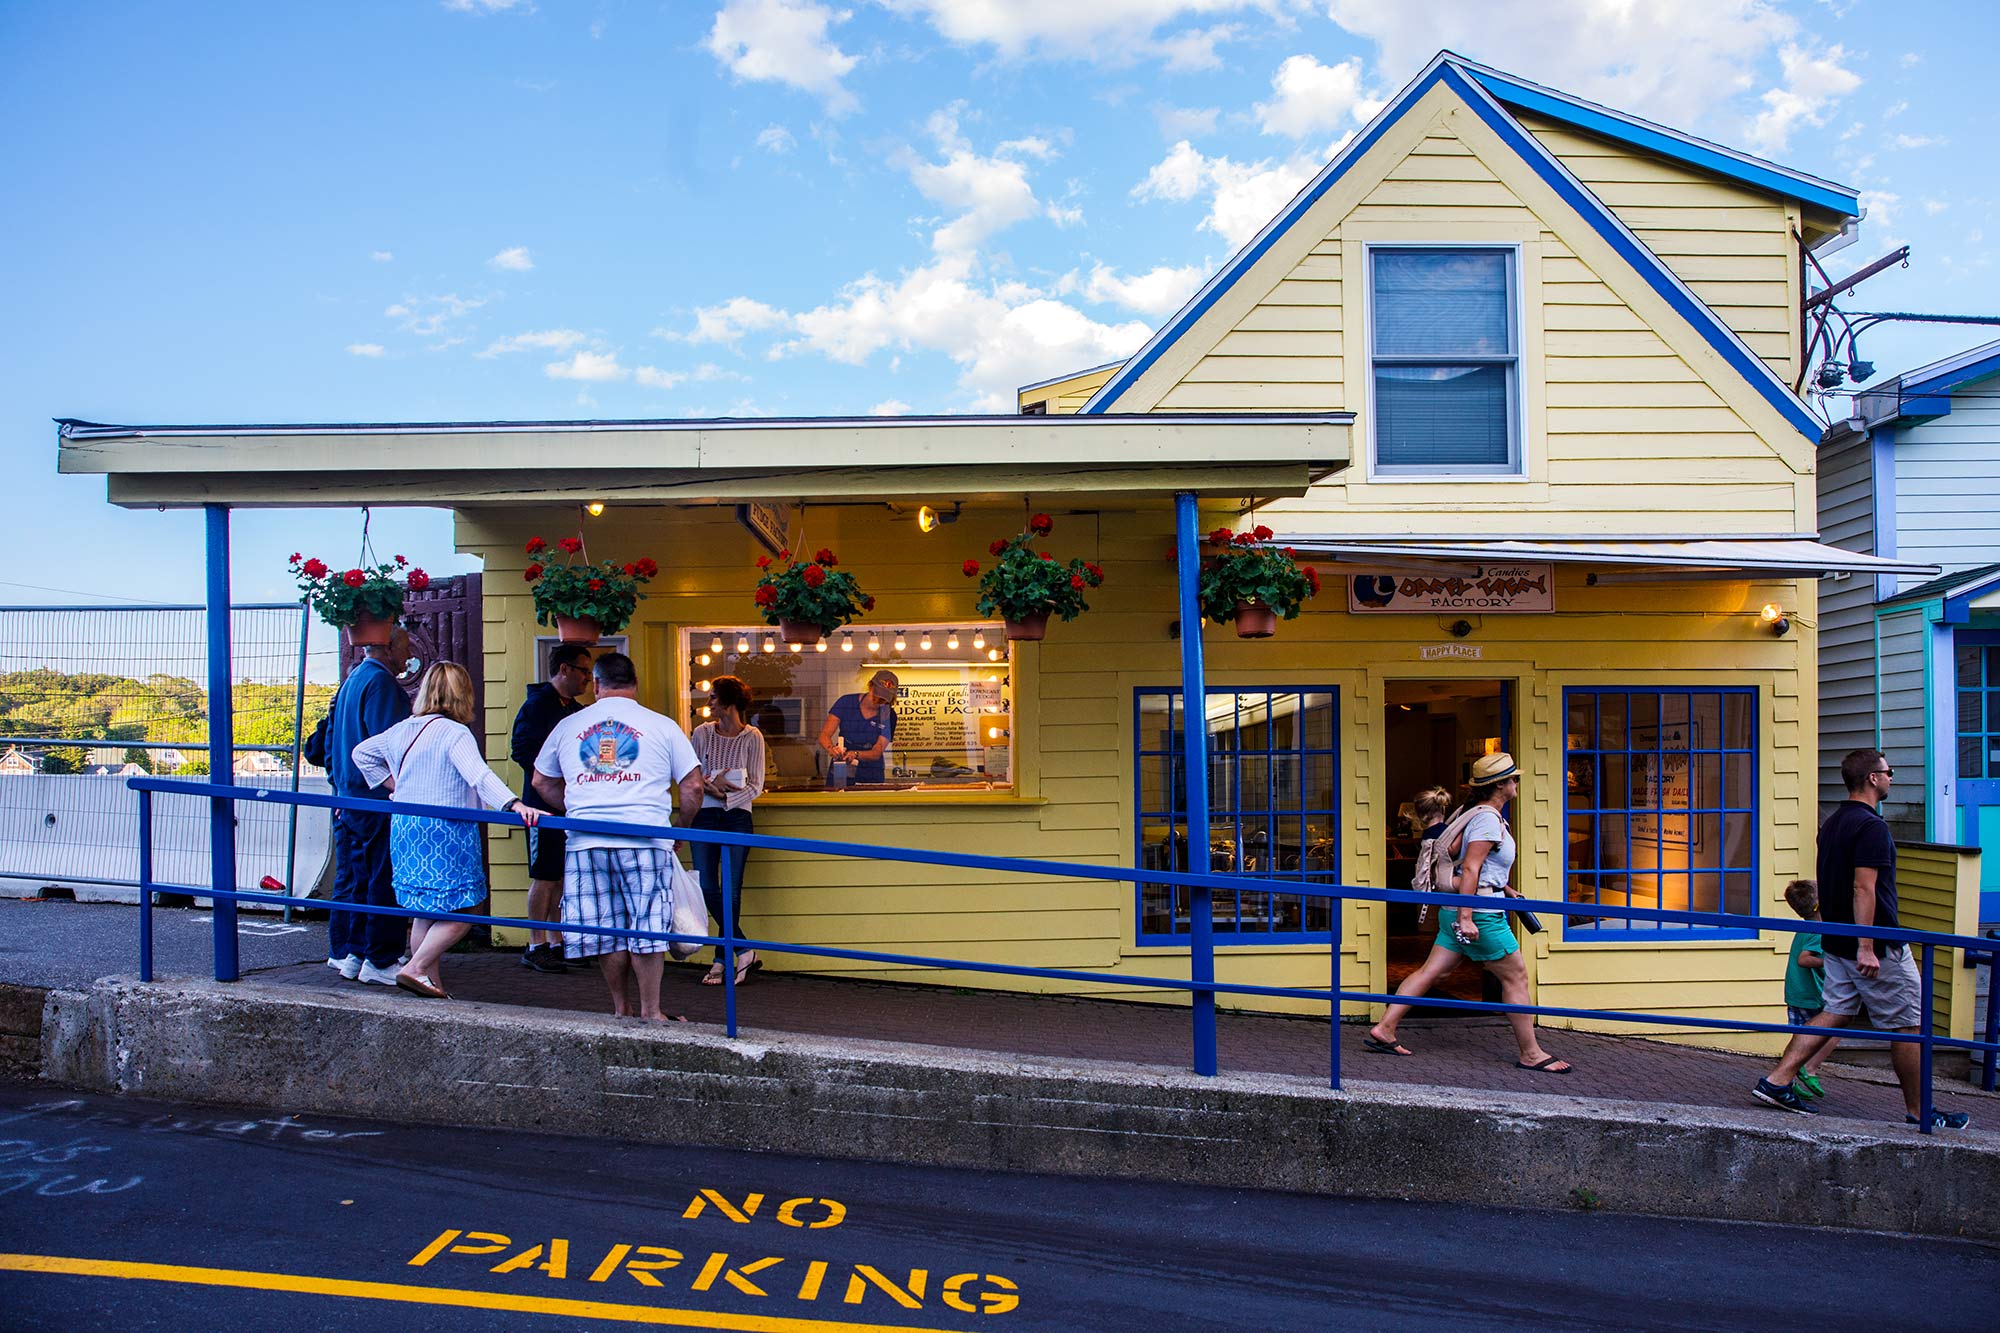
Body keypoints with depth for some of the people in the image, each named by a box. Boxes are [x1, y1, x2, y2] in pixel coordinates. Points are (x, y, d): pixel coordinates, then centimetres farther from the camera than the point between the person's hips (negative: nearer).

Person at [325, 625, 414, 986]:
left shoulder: (351, 681, 17)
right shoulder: (381, 683, -14)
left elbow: (330, 738, 24)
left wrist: (338, 783, 26)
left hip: (348, 797, 10)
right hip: (377, 798, -10)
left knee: (351, 878, 15)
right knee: (384, 882, -5)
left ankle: (345, 954, 22)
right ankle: (380, 961, -3)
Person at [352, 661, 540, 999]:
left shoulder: (401, 730, 11)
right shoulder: (454, 733, -13)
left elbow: (361, 752, 28)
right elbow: (478, 774, -28)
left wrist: (393, 785, 25)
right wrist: (514, 804, -38)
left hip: (404, 829, 8)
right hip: (445, 834, -8)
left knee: (425, 913, 15)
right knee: (460, 914, 0)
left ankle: (432, 982, 19)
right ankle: (416, 968, -9)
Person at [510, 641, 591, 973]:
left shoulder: (577, 710, 17)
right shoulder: (537, 705, -8)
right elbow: (521, 750, -16)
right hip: (544, 806, -8)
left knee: (564, 878, 10)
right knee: (544, 878, -2)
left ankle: (557, 943, 17)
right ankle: (536, 947, 6)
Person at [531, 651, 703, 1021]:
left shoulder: (568, 725, 12)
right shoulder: (662, 725, 5)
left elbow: (542, 782, 23)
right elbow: (692, 787, 4)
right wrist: (682, 829, 18)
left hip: (586, 842, 3)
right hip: (644, 840, -2)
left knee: (606, 928, 11)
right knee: (647, 928, 4)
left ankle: (620, 1007, 21)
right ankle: (650, 1011, 9)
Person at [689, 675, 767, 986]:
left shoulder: (752, 737, 0)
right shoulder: (702, 733, 8)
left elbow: (756, 786, -1)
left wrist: (726, 796, -13)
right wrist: (710, 783, -10)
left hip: (737, 816, -3)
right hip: (705, 816, 3)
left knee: (731, 891, -3)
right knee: (708, 889, -4)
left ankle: (721, 960, 9)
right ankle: (745, 951, 5)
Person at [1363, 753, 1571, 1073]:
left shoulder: (1482, 814, 17)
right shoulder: (1489, 819, -14)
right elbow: (1470, 869, -21)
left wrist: (1505, 889, 28)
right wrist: (1466, 917, -24)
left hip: (1459, 908, 10)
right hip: (1479, 911, -10)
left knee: (1431, 971, 7)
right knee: (1516, 976, 2)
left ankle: (1384, 1030, 5)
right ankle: (1531, 1055, 11)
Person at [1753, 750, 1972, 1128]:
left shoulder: (1832, 823, 12)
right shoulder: (1871, 825, -17)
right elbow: (1863, 888, -23)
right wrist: (1866, 948, -24)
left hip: (1837, 942, 9)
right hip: (1878, 946, -9)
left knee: (1836, 1012, 10)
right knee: (1907, 1024, 4)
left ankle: (1777, 1081, 3)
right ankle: (1919, 1112, 15)